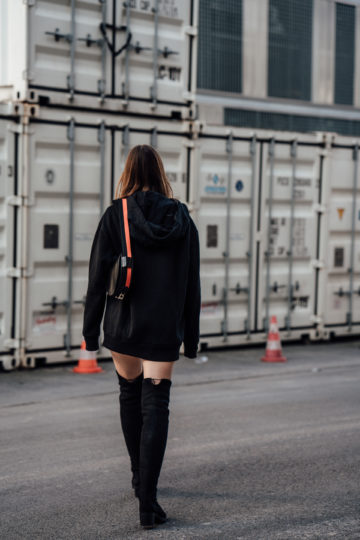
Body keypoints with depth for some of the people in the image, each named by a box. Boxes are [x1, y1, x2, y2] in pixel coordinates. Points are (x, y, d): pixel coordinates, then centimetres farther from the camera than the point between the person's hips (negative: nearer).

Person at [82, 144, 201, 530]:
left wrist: (90, 330, 2)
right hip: (164, 329, 0)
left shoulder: (115, 216, -6)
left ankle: (141, 479, 34)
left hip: (122, 325, 0)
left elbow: (98, 278, -6)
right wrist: (191, 337, 11)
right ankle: (147, 500, -12)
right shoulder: (182, 219, 1)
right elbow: (192, 284, 4)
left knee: (130, 396, 20)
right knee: (156, 407, -2)